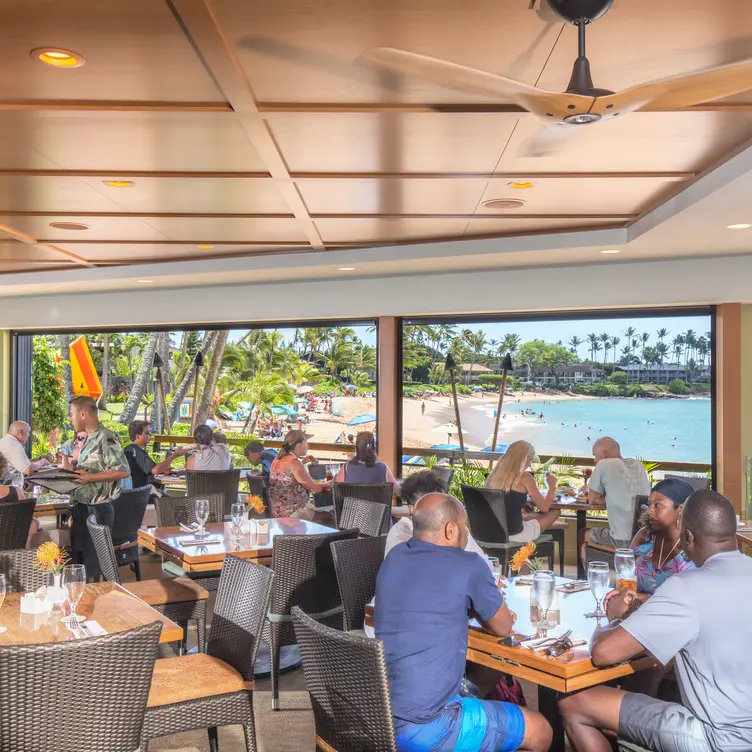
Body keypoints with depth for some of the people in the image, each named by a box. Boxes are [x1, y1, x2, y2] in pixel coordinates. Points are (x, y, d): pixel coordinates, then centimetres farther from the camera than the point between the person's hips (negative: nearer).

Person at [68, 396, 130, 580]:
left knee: (93, 568, -1)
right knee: (78, 560, 16)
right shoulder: (89, 440, 14)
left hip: (96, 509, -9)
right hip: (81, 507, 9)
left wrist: (89, 478, -24)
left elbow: (123, 471, -22)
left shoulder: (105, 438, -15)